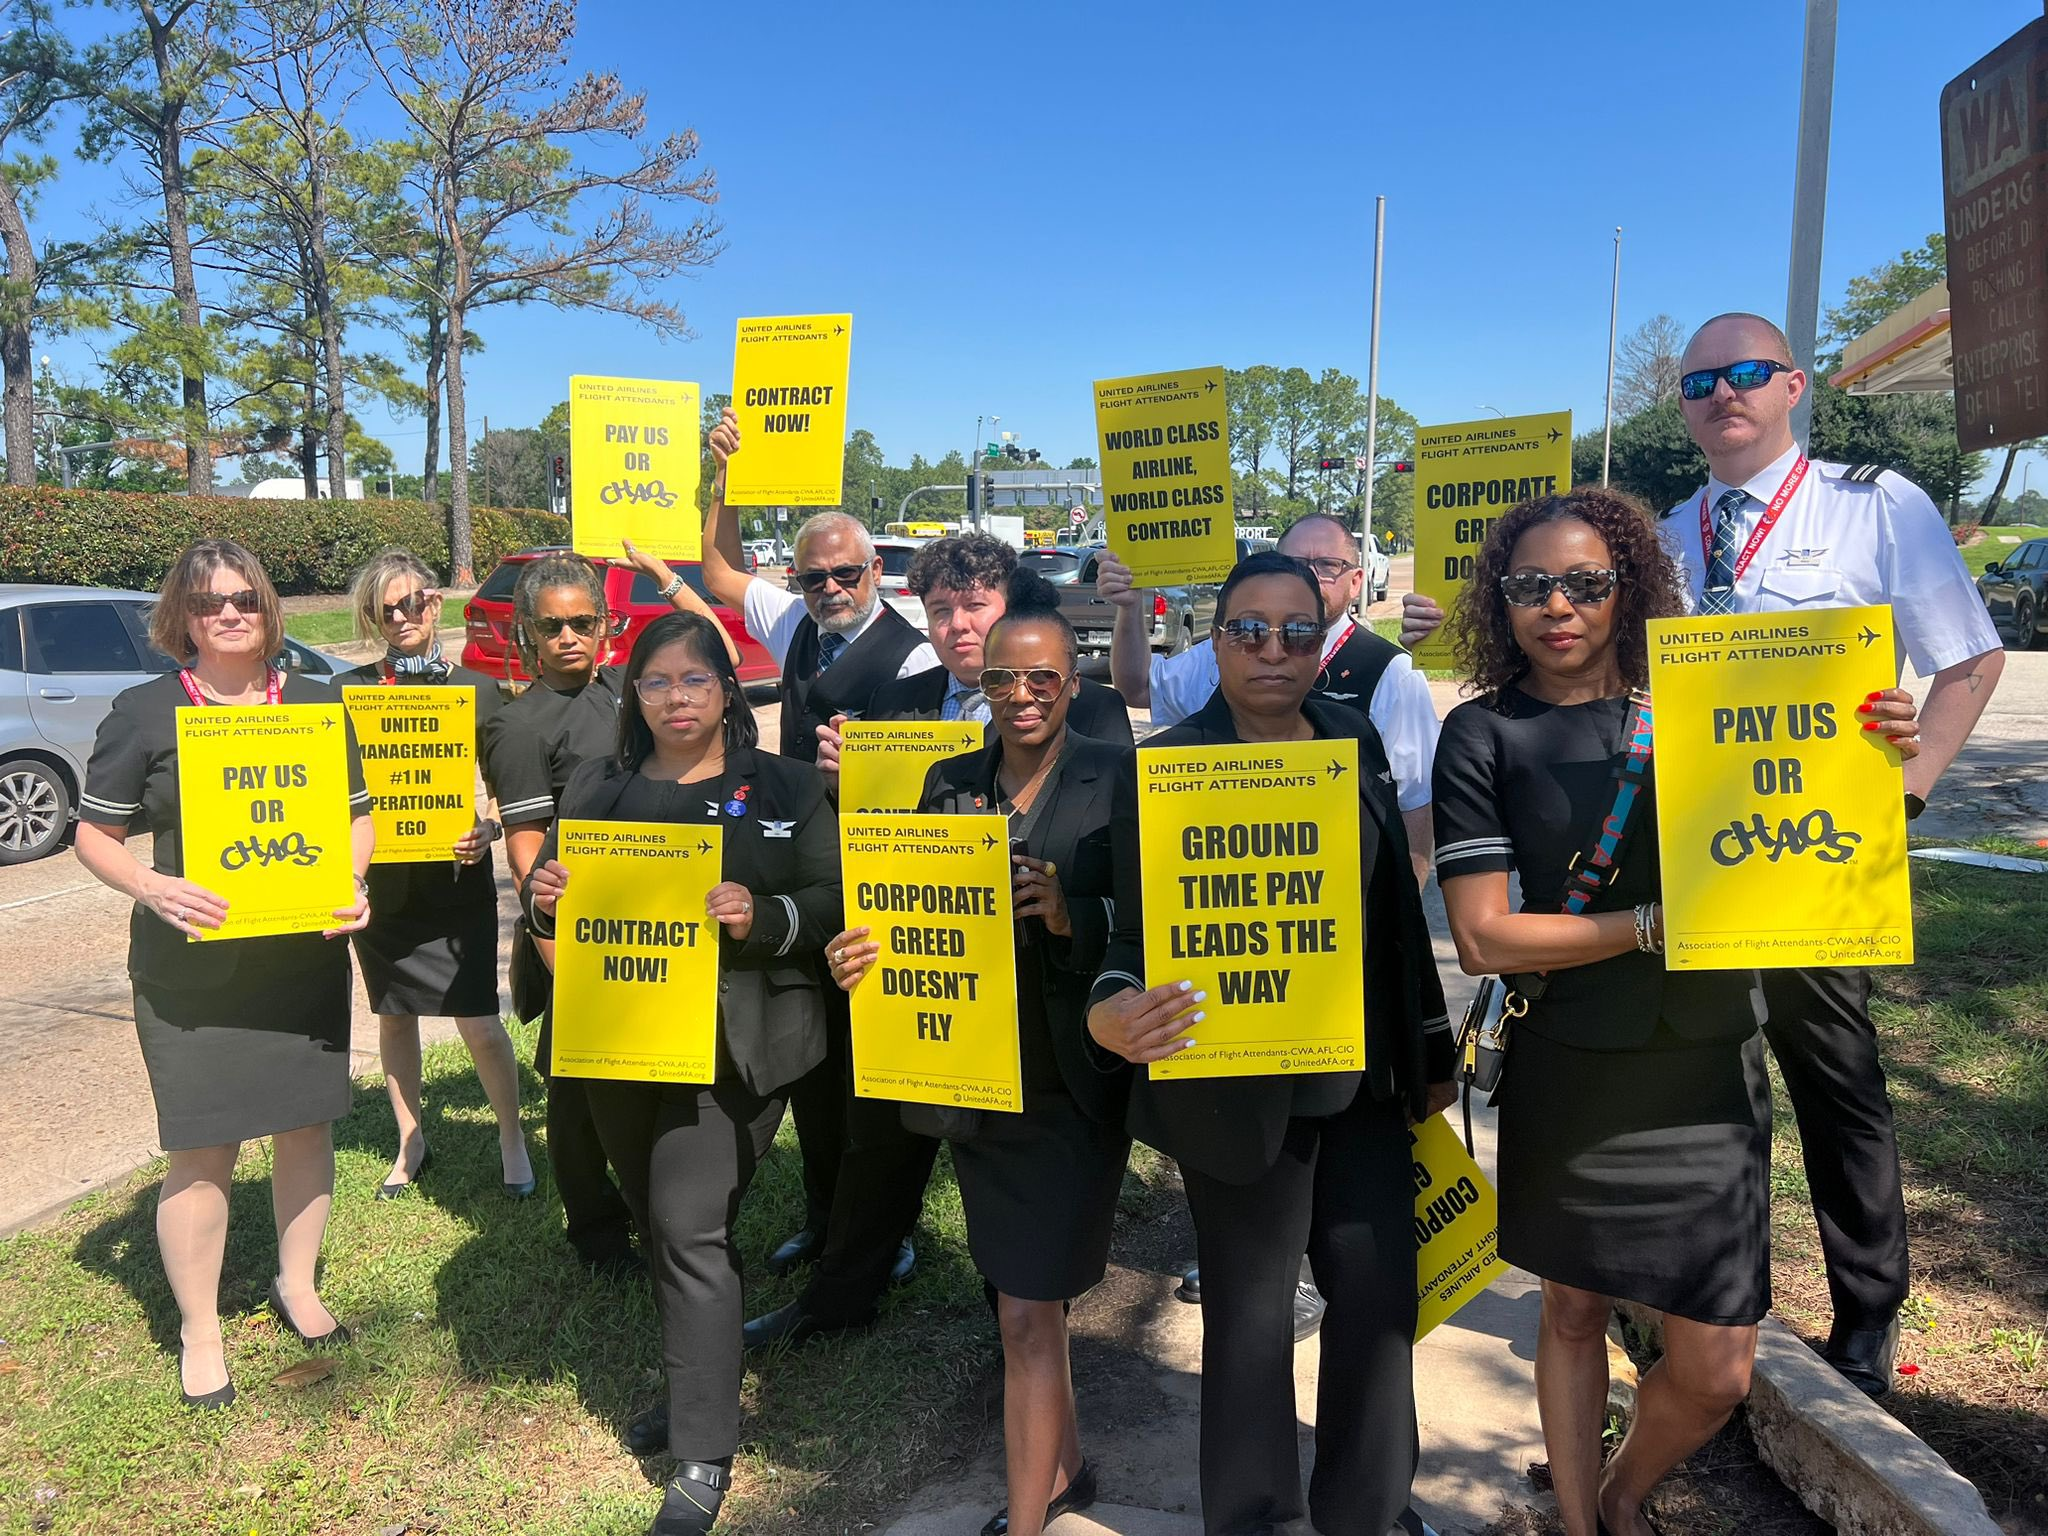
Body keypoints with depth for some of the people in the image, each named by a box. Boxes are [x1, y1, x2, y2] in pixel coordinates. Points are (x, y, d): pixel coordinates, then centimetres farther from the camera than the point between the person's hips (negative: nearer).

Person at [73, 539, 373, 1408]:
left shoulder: (316, 706, 6)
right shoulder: (144, 712, -3)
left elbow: (358, 815, 11)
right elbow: (94, 835, 0)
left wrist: (353, 885, -9)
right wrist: (154, 888, -20)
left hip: (307, 959, 3)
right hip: (191, 971, -3)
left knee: (307, 1123, 13)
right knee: (201, 1149, 3)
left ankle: (297, 1285, 35)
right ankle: (199, 1334, 22)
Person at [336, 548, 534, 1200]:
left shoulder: (477, 689, -2)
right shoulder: (350, 691, 1)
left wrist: (487, 829, -22)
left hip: (457, 881, -2)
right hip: (381, 882, 2)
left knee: (479, 1023, -4)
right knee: (393, 1016, 15)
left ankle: (512, 1139, 18)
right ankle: (410, 1142, 34)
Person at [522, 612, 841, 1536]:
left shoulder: (785, 787, -1)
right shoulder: (596, 787, 10)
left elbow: (832, 901, -5)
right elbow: (552, 889, 13)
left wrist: (761, 916, -23)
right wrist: (543, 898, -11)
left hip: (728, 1042, -5)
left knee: (690, 1230, -7)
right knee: (658, 1222, 17)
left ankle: (703, 1456, 6)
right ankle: (695, 1378, 40)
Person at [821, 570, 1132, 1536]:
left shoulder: (1116, 778, -7)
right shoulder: (949, 784, 6)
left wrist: (1072, 915, -27)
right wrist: (864, 949, -13)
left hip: (1071, 1083, -5)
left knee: (1027, 1313, -2)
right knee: (1029, 1296, 21)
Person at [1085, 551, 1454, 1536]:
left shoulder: (1357, 744, 5)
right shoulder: (1159, 766, -9)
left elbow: (1398, 909, 10)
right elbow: (1139, 929, -12)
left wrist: (1431, 1055, 14)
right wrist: (1115, 1012, -34)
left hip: (1362, 1076, 5)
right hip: (1239, 1082, -4)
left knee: (1380, 1292, 12)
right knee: (1250, 1307, 10)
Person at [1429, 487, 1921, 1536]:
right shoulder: (1484, 734, -5)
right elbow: (1484, 938, -10)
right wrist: (1657, 922, -17)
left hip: (1709, 1072, 2)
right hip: (1571, 1078, -2)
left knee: (1716, 1371, 6)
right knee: (1575, 1310, 15)